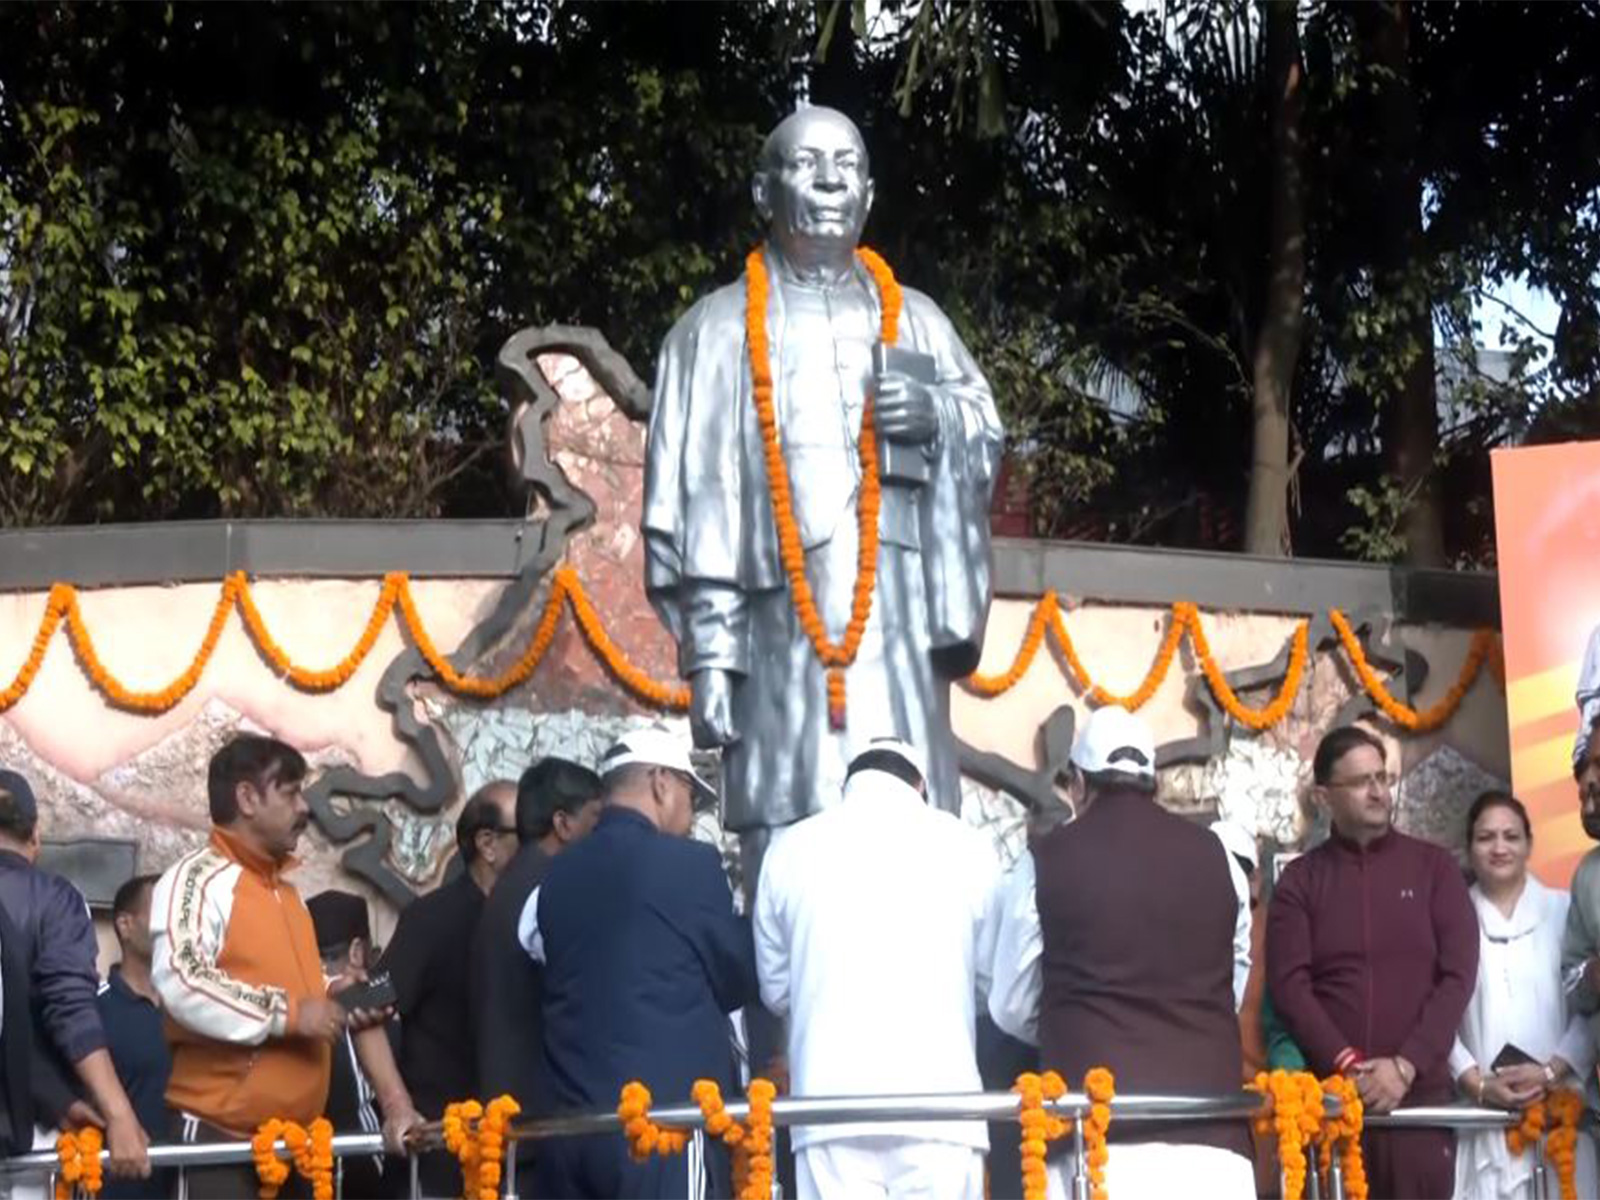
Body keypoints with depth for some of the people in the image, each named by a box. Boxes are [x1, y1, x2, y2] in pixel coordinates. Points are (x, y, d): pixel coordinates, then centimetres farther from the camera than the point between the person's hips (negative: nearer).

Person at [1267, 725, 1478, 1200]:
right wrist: (1348, 1065, -12)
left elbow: (1458, 976, 2)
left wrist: (1405, 1065, -9)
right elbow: (1289, 986, -1)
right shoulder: (1300, 880, 8)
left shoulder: (1433, 867, 9)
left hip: (1420, 1092, 0)